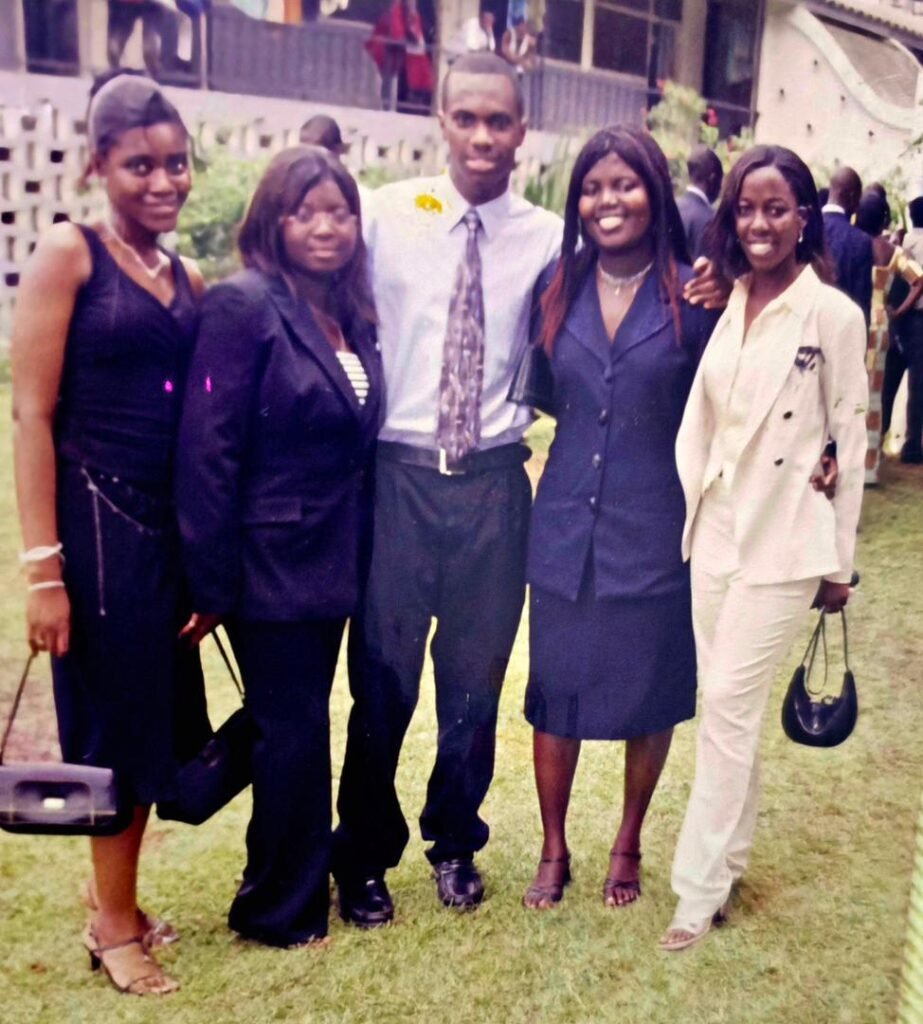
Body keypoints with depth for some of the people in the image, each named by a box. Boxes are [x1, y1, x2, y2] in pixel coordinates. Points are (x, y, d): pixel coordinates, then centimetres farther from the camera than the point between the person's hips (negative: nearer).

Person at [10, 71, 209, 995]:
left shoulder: (188, 279, 10)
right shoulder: (68, 254, -8)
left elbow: (202, 416, 12)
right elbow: (32, 414, -12)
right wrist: (44, 567, -16)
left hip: (170, 526, 6)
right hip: (99, 520, -6)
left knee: (156, 716, 15)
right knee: (117, 721, 6)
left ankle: (113, 899, 36)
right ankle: (116, 925, 27)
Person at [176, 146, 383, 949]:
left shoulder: (352, 316, 8)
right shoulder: (245, 305, -14)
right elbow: (207, 451, -18)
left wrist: (360, 553, 9)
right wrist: (213, 584, -18)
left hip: (333, 561, 7)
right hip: (270, 562, -7)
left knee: (297, 724, 18)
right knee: (295, 730, 4)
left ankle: (291, 887, 37)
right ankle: (283, 908, 25)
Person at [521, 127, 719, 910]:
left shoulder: (695, 295, -6)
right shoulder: (561, 288, 2)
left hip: (654, 530, -2)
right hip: (565, 524, 2)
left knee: (650, 696, 12)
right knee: (555, 691, 10)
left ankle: (628, 846, 35)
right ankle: (554, 850, 30)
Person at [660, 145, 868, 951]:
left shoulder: (833, 315, -8)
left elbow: (850, 443, -5)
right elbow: (698, 420, 9)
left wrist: (840, 563, -3)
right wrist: (689, 508, 4)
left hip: (786, 543, -5)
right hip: (714, 532, 5)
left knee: (728, 705, -4)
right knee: (728, 705, 14)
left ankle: (700, 887, 9)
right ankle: (730, 854, 31)